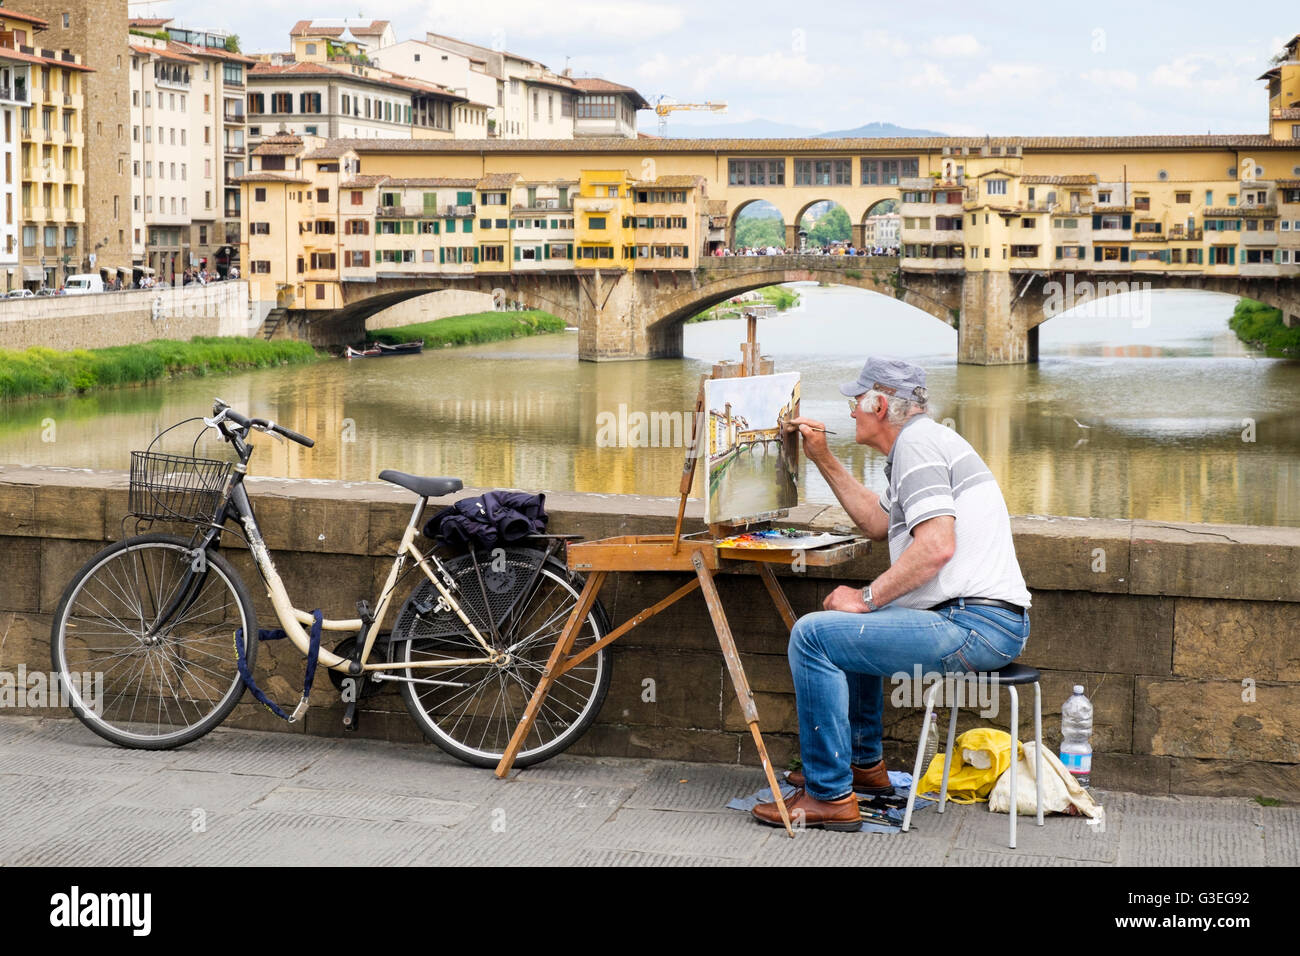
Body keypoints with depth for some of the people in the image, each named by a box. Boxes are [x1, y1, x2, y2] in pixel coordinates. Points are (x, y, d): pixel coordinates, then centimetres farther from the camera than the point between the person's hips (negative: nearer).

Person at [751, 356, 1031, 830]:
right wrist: (823, 460, 30)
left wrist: (867, 597, -16)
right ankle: (864, 764, 36)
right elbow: (879, 523, 33)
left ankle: (830, 794, -10)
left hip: (975, 627, -11)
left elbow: (937, 545, -24)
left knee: (814, 634, -15)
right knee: (849, 625, 31)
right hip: (989, 624, 11)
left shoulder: (917, 443, -11)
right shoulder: (926, 441, 22)